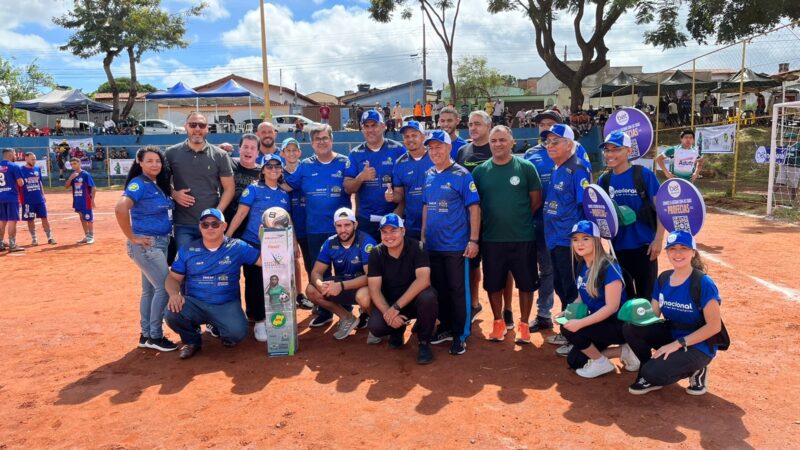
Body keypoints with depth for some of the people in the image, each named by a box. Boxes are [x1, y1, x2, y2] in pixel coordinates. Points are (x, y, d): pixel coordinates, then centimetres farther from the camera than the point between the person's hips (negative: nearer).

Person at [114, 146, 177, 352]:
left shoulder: (160, 185, 11)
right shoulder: (139, 184, -15)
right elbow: (120, 209, -29)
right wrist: (132, 238, -23)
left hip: (161, 243, 8)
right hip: (147, 245, -8)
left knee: (149, 290, 14)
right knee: (165, 287, -8)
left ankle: (146, 335, 24)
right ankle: (155, 336, 4)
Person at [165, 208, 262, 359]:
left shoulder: (237, 247, 0)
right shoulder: (187, 250, 6)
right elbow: (173, 278, 6)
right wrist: (174, 294, -15)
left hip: (227, 305, -1)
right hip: (195, 303, 2)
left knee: (237, 333, -28)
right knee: (172, 313, -29)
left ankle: (220, 329, 13)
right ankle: (192, 340, 6)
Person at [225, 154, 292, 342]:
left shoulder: (284, 194, 11)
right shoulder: (253, 189, -2)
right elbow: (240, 214, -8)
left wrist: (294, 243, 17)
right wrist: (227, 236, -14)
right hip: (253, 245, -4)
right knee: (255, 283, -2)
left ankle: (265, 316, 24)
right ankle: (258, 321, 10)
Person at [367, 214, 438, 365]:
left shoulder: (417, 247, -16)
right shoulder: (376, 253, -8)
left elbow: (423, 279, -28)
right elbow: (374, 289, -12)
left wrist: (396, 307, -34)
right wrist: (387, 313, -29)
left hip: (414, 299, -2)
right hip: (388, 301, 2)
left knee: (428, 298, -36)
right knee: (375, 327, -27)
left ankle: (424, 343, -9)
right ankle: (397, 331, 12)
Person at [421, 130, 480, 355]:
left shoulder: (462, 175, -9)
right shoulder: (429, 175, 8)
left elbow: (474, 208, -11)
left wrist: (473, 240, -15)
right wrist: (423, 235, 13)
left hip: (456, 245, -6)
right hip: (432, 244, 6)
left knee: (457, 290, 3)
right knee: (439, 288, 15)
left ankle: (459, 335, 14)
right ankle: (445, 327, 30)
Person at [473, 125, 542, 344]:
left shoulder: (526, 167, -3)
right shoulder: (480, 171, 2)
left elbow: (536, 200, 1)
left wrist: (519, 218, 1)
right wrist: (489, 220, -1)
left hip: (523, 238, -1)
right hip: (491, 239, 2)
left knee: (526, 283, 8)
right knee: (493, 284, 11)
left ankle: (524, 325, 26)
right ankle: (498, 322, 30)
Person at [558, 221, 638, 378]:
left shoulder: (609, 267, -24)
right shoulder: (581, 266, 2)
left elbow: (612, 307, -27)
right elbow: (582, 297, 13)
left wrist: (580, 323, -32)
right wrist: (567, 311, -7)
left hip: (618, 324, -9)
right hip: (598, 322, 9)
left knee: (568, 329, -24)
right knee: (574, 361, 7)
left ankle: (601, 363, -3)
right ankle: (621, 347, 15)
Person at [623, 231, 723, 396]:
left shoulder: (703, 283, -19)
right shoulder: (663, 279, 1)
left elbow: (714, 326, -19)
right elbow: (654, 314, 3)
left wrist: (677, 344, -23)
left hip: (698, 345, -6)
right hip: (671, 335, 6)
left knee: (653, 373, -26)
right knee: (630, 328, -17)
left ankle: (693, 370, 4)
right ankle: (649, 375, 2)